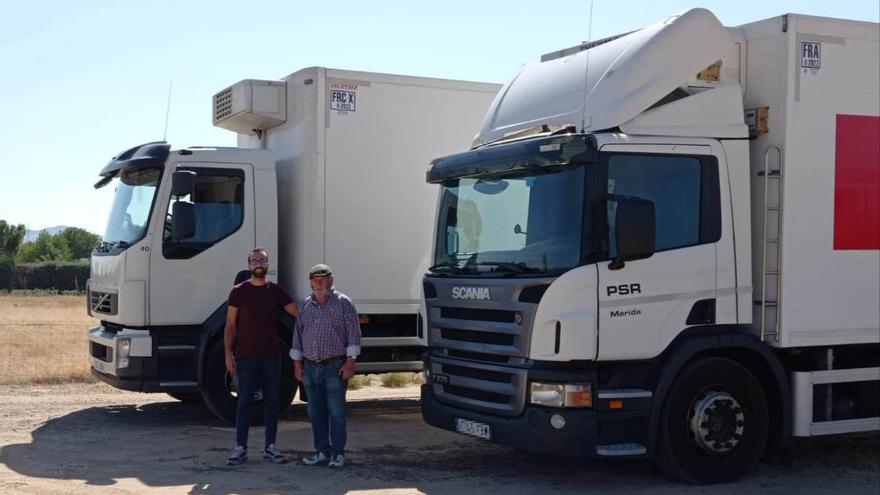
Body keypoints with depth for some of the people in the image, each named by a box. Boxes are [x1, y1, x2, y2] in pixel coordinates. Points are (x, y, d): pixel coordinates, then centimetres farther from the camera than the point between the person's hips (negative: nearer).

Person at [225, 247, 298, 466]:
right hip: (246, 356, -3)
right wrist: (228, 353, -6)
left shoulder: (275, 291, 8)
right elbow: (230, 325, 2)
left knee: (272, 401, 6)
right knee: (244, 401, 0)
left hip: (272, 355, 3)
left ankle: (270, 447, 13)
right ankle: (240, 448, 4)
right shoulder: (239, 291, 2)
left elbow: (299, 313, 10)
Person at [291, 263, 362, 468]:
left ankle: (338, 453, 3)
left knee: (336, 413, -3)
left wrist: (350, 362, -11)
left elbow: (354, 334, -4)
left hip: (335, 367, -5)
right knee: (316, 413, 8)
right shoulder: (304, 306, 13)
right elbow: (298, 336, 16)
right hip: (310, 367, 5)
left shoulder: (343, 303, -1)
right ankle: (322, 451, 16)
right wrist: (297, 364, 11)